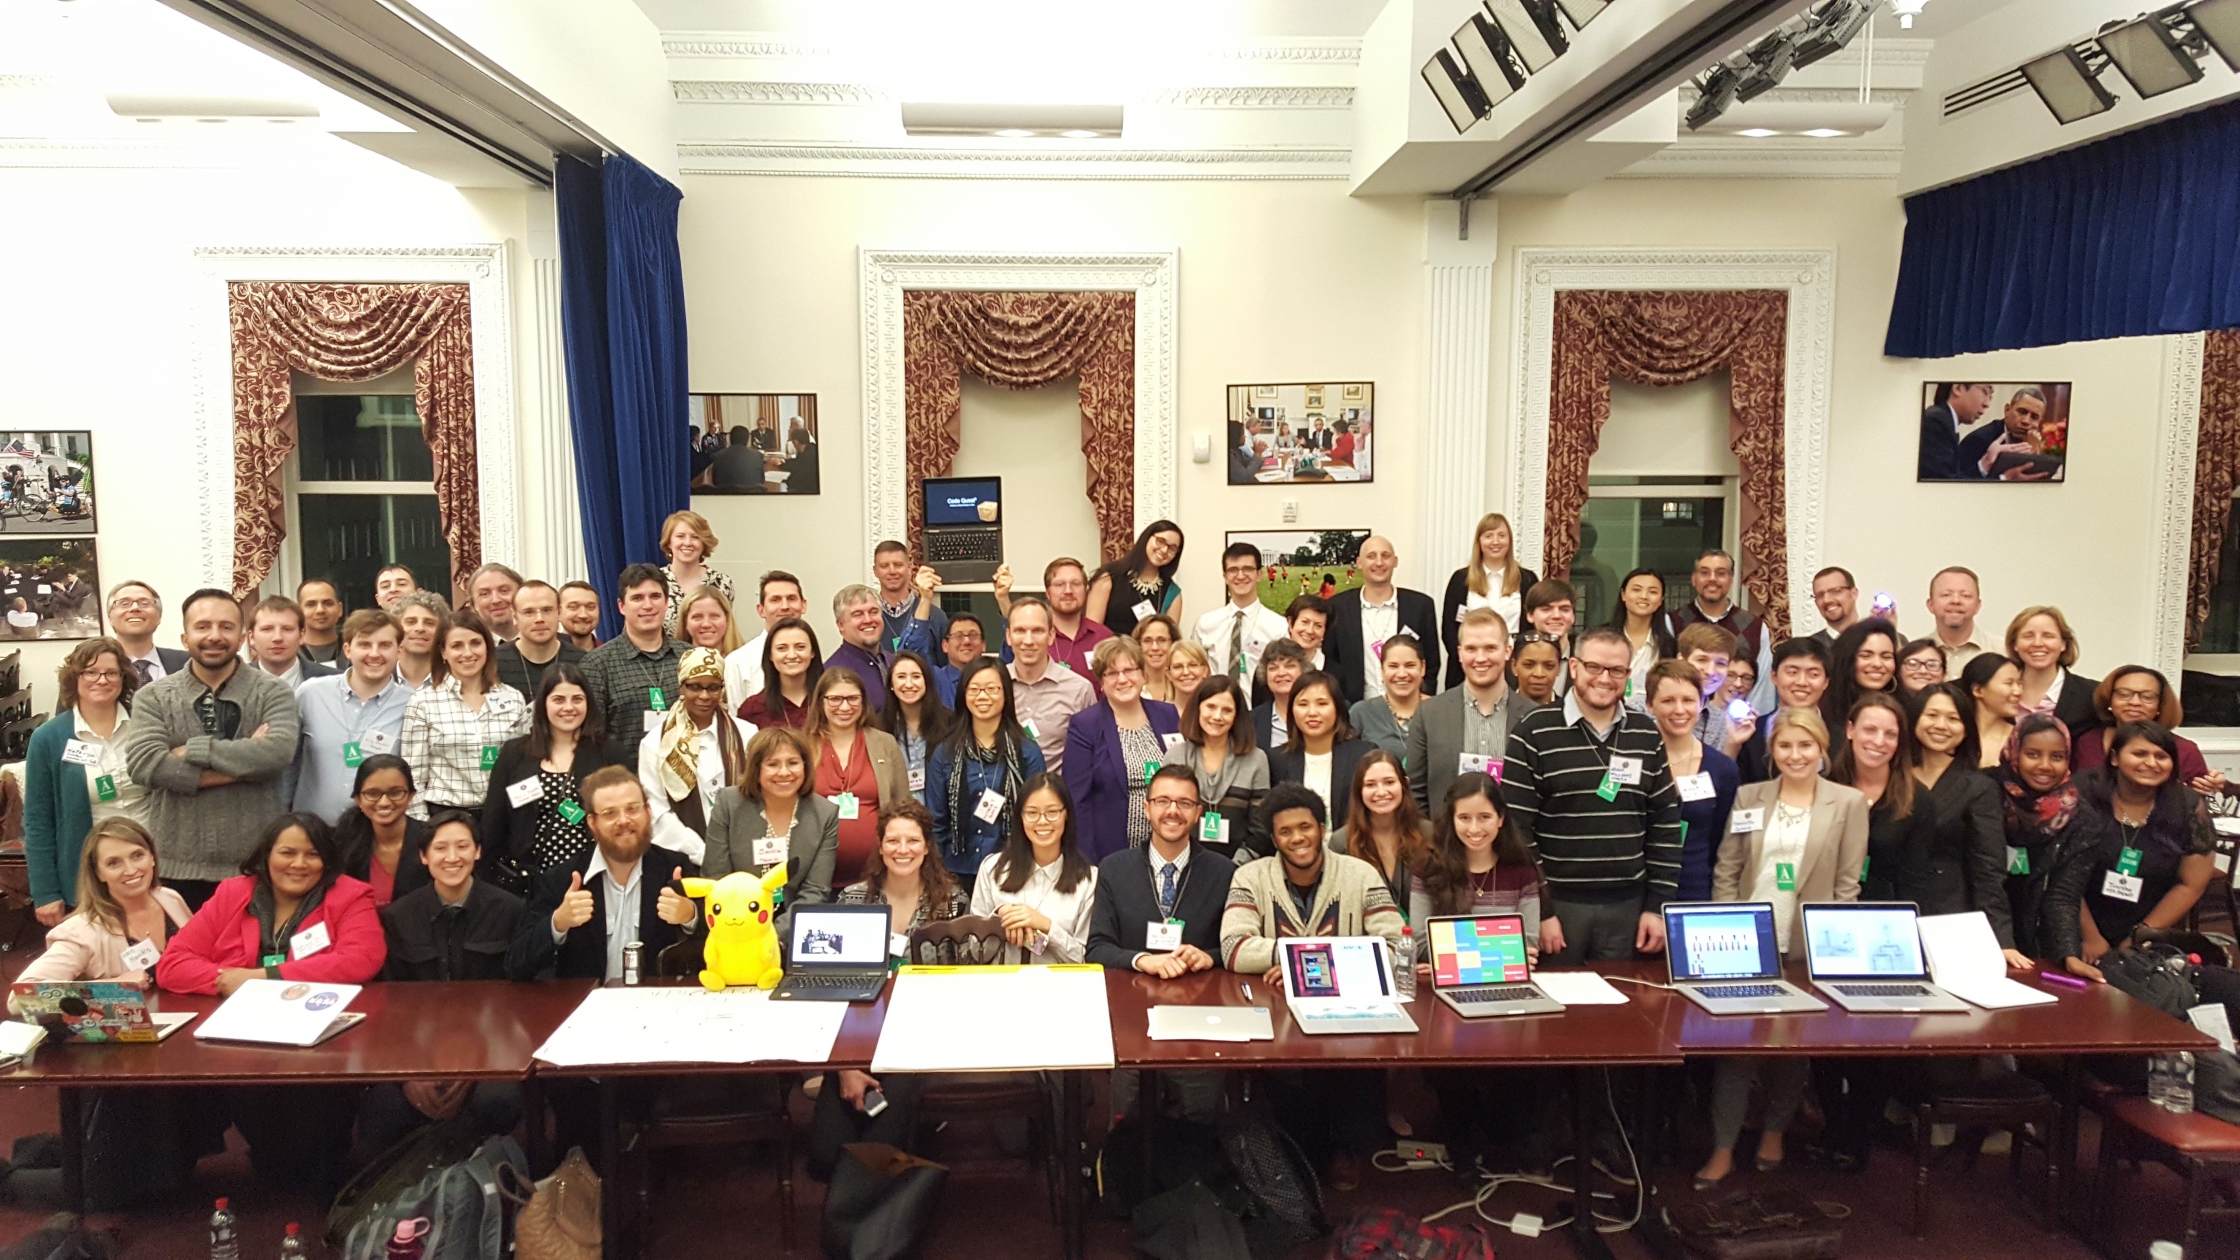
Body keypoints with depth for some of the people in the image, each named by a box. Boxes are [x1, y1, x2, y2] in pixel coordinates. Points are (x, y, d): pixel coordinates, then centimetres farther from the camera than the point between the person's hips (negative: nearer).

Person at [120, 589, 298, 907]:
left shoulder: (271, 692, 0)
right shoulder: (153, 697, 5)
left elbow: (277, 752, -18)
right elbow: (143, 763, -12)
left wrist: (192, 750, -13)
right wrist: (241, 766, -14)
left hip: (254, 867, -1)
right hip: (178, 867, 1)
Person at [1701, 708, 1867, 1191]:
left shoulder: (1849, 803, 1)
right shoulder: (1747, 797, 5)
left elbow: (1847, 884, -1)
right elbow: (1725, 872, 5)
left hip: (1809, 949, -1)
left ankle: (1774, 1130, 31)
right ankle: (1723, 1148, 5)